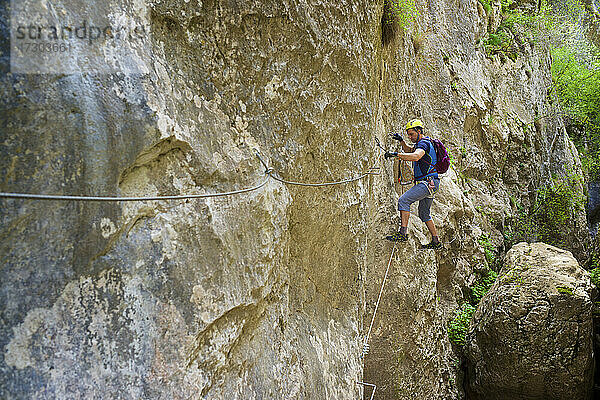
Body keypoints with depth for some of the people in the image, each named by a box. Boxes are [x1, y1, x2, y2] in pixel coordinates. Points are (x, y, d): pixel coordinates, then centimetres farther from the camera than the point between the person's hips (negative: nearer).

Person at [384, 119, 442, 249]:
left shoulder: (424, 143, -13)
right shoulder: (422, 143, 19)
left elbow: (416, 156, -33)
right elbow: (409, 150, 34)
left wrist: (396, 154, -38)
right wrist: (401, 141, 14)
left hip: (428, 182, -11)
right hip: (430, 184, 11)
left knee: (404, 200, -20)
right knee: (424, 213, 18)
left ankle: (403, 232, -26)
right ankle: (436, 242, 23)